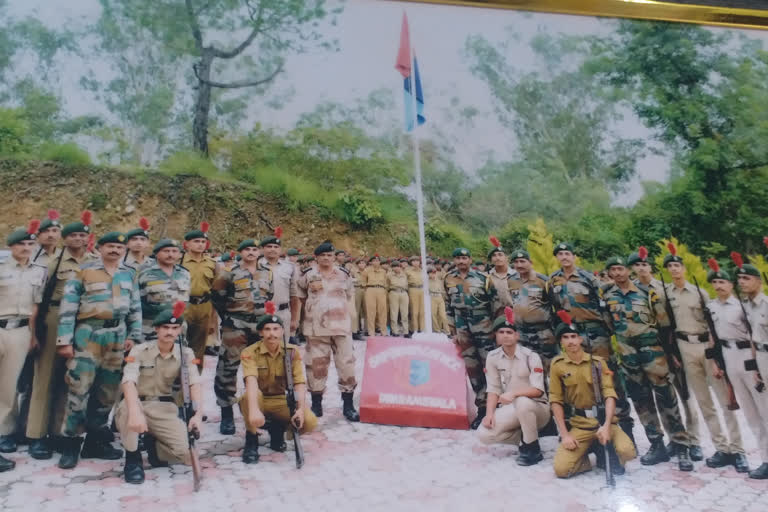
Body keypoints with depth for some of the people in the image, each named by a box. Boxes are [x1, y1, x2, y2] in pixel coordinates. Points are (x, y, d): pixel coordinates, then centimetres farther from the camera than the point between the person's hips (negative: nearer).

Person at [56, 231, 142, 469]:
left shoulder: (129, 275, 11)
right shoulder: (84, 272, -1)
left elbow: (136, 307, 13)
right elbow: (68, 307, -4)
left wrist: (134, 335, 5)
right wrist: (65, 339, -9)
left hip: (117, 336, 4)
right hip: (89, 334, -4)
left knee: (108, 391, 9)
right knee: (79, 389, -5)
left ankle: (95, 440, 22)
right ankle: (70, 443, 8)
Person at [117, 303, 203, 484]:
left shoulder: (186, 354, -3)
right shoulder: (140, 351, -10)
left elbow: (194, 384, -14)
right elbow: (128, 382, -25)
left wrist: (198, 414, -32)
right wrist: (135, 412, -44)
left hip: (165, 408, 2)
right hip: (138, 404, -2)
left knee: (189, 454, -17)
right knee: (127, 407, -39)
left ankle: (153, 444, 17)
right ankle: (133, 458, -11)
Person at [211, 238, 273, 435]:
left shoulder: (267, 274, 11)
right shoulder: (230, 273, -3)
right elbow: (217, 295, 0)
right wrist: (226, 315, -1)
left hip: (261, 326, 4)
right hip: (236, 326, -4)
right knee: (228, 367, -6)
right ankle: (227, 414, 5)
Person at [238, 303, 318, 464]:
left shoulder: (292, 351, -8)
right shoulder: (250, 352, -16)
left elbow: (300, 383, -15)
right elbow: (251, 381, -34)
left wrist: (301, 409, -31)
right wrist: (254, 410, -50)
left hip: (281, 401, 2)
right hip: (257, 401, -2)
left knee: (310, 422, -22)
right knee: (251, 394, -38)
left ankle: (277, 429, 9)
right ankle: (251, 441, -13)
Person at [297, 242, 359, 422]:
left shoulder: (344, 274, 7)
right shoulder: (308, 276, 3)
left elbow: (350, 295, 18)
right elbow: (300, 297, 14)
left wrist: (343, 310, 10)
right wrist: (310, 311, 10)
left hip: (341, 327, 1)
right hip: (316, 328, -1)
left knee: (346, 364, 0)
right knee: (316, 365, 6)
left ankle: (348, 405, 11)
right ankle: (316, 405, 20)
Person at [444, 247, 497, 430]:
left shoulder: (483, 278, -4)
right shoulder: (449, 279, 7)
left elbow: (495, 303, -1)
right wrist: (453, 332, 11)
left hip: (484, 328, -3)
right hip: (463, 331, 4)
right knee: (472, 369, 8)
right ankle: (482, 407, 18)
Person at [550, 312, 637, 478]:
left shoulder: (598, 362, -1)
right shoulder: (557, 364, -2)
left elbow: (609, 394, -8)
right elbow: (556, 400, -1)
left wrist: (606, 426, -22)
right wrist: (564, 434, -8)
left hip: (604, 421, 0)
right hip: (579, 425, 0)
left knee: (627, 451, -27)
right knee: (561, 469, -18)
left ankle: (610, 456, 8)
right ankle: (585, 456, 14)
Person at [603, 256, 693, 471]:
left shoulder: (647, 292, -3)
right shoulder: (606, 294, 3)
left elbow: (664, 323, 1)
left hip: (652, 351, -3)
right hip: (627, 355, 3)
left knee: (666, 397, -2)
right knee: (641, 401, 9)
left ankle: (682, 447, 8)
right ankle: (657, 445, 21)